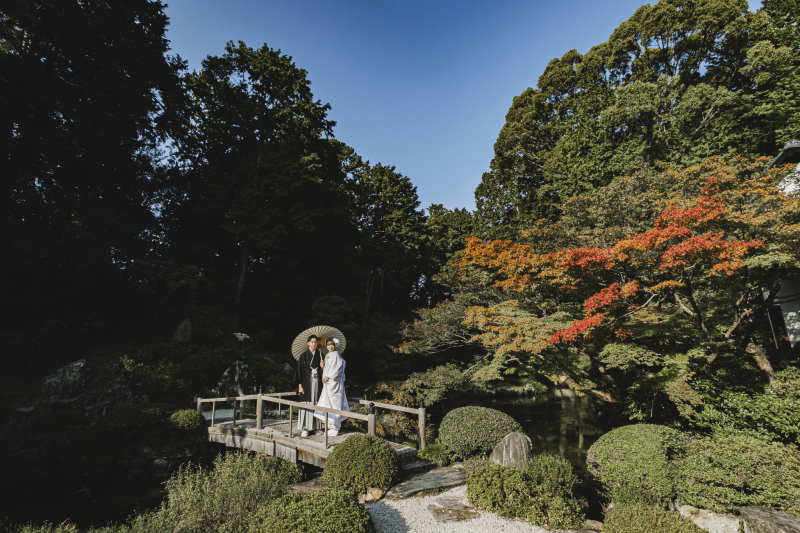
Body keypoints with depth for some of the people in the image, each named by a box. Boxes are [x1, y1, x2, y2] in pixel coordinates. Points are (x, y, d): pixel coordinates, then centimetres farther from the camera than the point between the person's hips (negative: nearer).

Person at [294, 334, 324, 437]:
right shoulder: (304, 356, -2)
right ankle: (305, 428, 2)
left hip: (317, 382, 3)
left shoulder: (320, 355, 7)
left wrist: (322, 366, -11)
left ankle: (317, 426, 16)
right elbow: (299, 371, -4)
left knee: (317, 403, 6)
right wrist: (300, 385, -9)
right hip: (307, 383, -3)